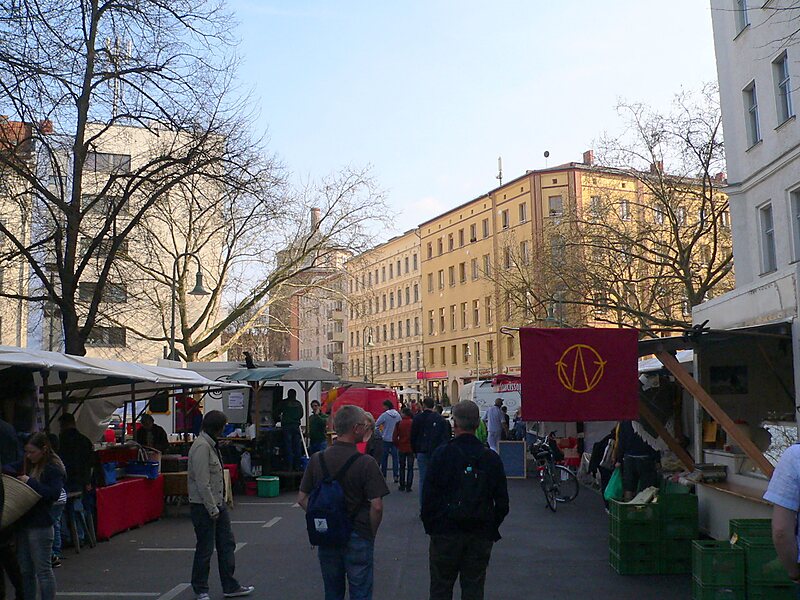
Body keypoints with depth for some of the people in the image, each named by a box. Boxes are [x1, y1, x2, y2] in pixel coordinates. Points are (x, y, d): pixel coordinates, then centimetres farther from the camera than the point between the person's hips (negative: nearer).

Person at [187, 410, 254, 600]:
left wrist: (220, 504, 13)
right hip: (204, 506, -10)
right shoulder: (201, 447, -21)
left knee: (227, 544, 13)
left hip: (217, 504, 10)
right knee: (205, 549, 3)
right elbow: (202, 483, -24)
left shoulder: (211, 445, 11)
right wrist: (212, 509, -20)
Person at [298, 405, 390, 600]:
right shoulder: (366, 463, -16)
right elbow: (376, 506, -17)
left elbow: (302, 499, 2)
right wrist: (371, 534, -2)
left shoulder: (317, 459, -3)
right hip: (357, 537, -4)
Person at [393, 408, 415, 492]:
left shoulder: (399, 423, -8)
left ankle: (402, 486, 16)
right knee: (410, 468, 7)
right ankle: (408, 486, 5)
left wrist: (397, 445, 6)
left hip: (401, 448, 1)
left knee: (402, 467, 15)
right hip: (411, 449, -1)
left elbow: (394, 437, -8)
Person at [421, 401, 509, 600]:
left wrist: (429, 525, 4)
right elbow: (502, 502, 3)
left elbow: (429, 496, -8)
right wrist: (492, 529, 13)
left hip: (446, 531, -2)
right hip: (481, 535, 3)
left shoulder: (441, 454, -10)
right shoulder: (492, 458, -1)